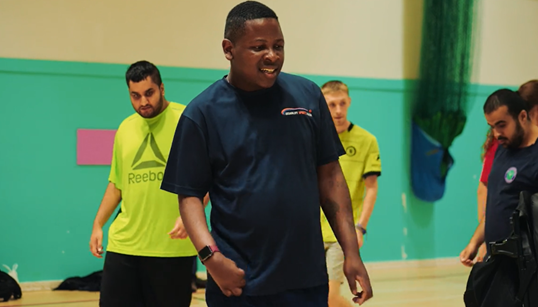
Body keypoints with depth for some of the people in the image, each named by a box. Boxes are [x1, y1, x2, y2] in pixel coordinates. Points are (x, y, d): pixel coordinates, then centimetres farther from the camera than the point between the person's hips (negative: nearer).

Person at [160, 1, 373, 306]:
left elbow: (329, 176, 7)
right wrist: (211, 255, -17)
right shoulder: (202, 113, -3)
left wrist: (352, 252, 2)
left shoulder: (308, 95, 4)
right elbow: (190, 195, -3)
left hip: (308, 280, 2)